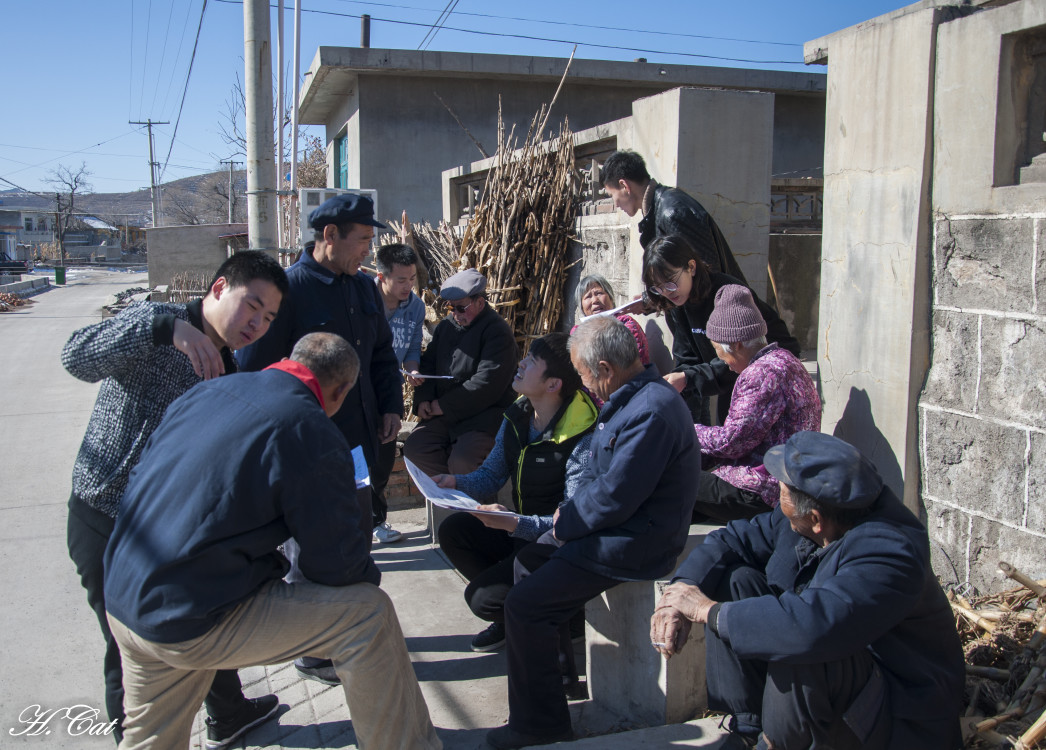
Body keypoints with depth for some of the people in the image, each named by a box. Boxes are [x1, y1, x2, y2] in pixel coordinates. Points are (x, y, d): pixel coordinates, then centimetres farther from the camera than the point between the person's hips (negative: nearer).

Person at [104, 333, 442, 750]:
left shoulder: (205, 391, 6)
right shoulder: (312, 435, -15)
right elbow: (341, 566, -11)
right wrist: (366, 570, 12)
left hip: (122, 603, 8)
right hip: (192, 625, -8)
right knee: (368, 614, -5)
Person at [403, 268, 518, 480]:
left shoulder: (498, 333, -11)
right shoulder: (446, 325, 13)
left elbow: (487, 383, -19)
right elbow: (428, 364, 18)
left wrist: (443, 405, -15)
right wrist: (424, 399, -1)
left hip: (486, 413, -7)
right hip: (444, 413, 7)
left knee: (462, 459, -29)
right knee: (414, 447, -13)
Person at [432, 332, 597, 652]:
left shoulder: (582, 438, -26)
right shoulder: (517, 417, -2)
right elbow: (492, 474, 11)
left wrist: (515, 524, -38)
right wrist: (456, 483, -9)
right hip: (520, 529, 8)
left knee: (482, 599, -18)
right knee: (452, 530, -6)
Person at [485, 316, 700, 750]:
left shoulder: (651, 411, -27)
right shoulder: (630, 397, 8)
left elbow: (613, 498, -27)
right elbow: (599, 473, 17)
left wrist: (564, 525, -11)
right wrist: (569, 514, 3)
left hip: (632, 544, -11)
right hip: (613, 528, 11)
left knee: (524, 605, -13)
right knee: (527, 560, 21)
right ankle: (559, 664, 31)